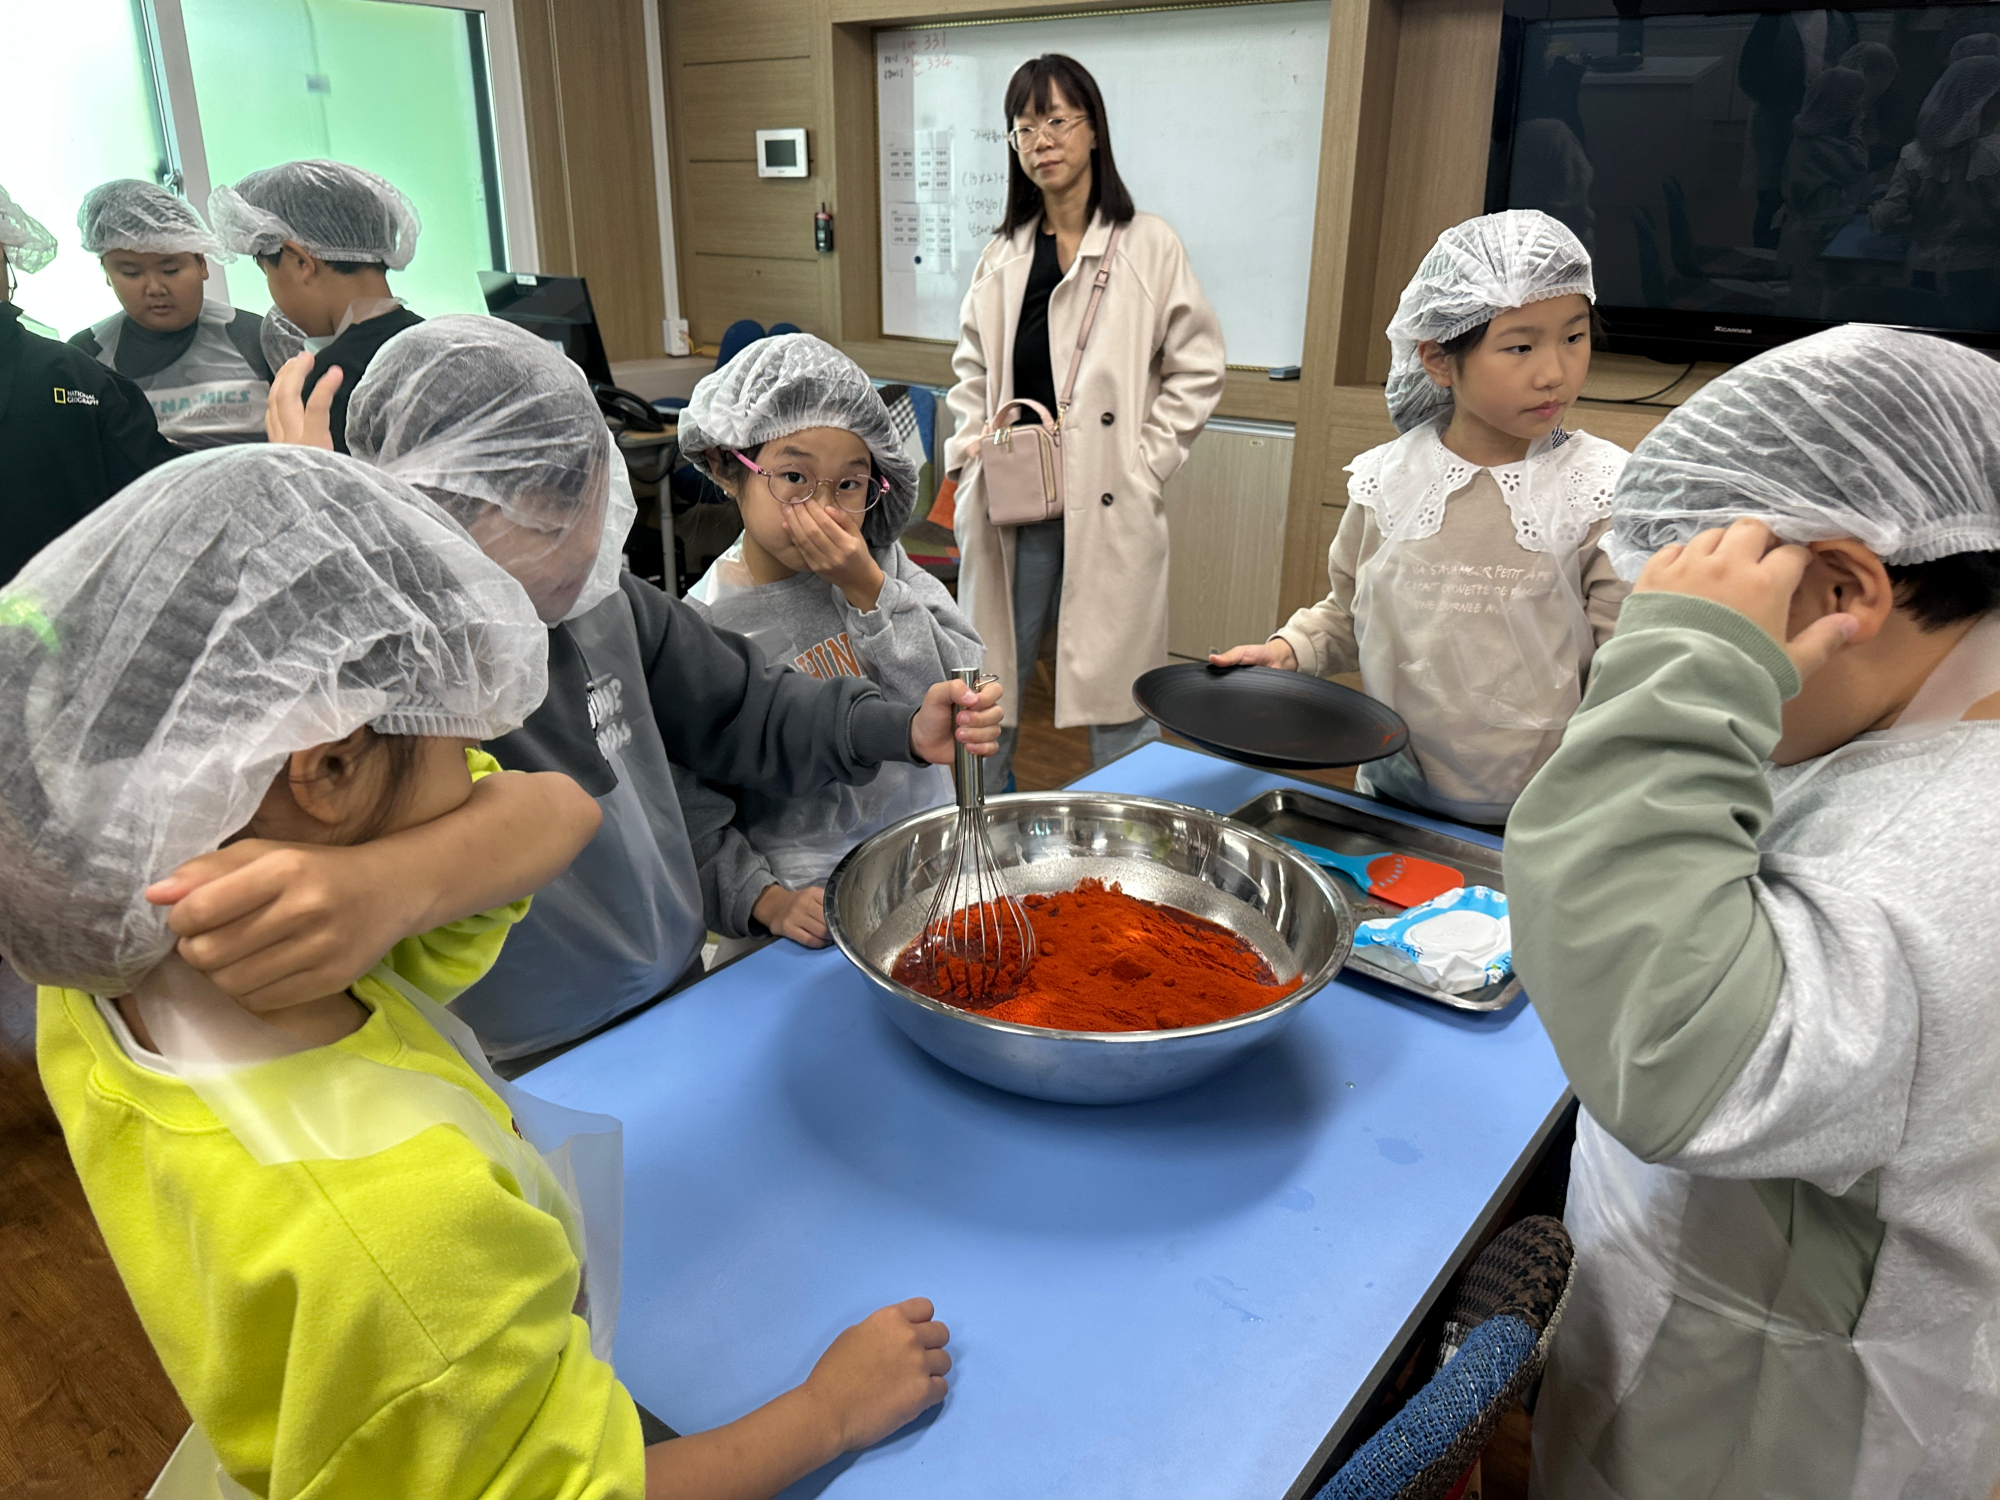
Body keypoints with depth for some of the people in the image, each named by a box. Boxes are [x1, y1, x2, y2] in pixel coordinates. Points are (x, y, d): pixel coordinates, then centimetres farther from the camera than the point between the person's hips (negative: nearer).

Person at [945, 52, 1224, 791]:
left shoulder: (1147, 245, -2)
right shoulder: (1003, 254, 11)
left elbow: (1197, 367, -1)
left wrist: (1146, 461, -7)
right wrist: (969, 453, 4)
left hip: (1110, 506, -4)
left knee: (1117, 686, 3)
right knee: (989, 677, 12)